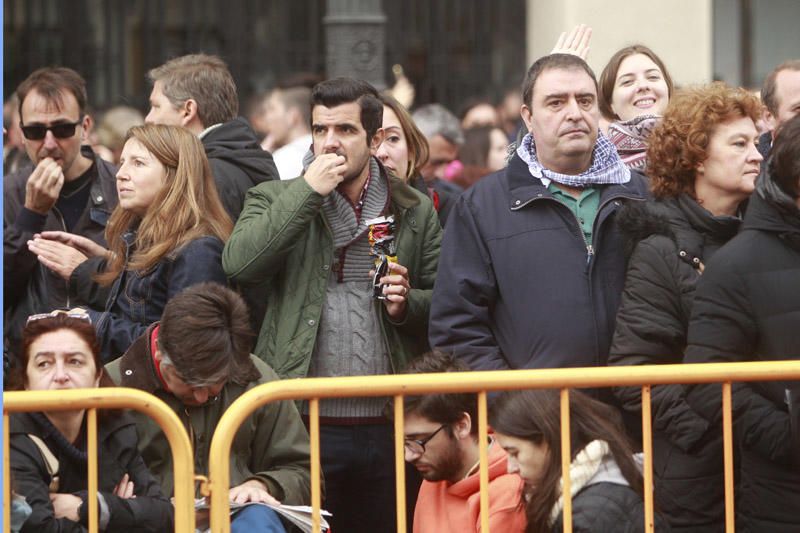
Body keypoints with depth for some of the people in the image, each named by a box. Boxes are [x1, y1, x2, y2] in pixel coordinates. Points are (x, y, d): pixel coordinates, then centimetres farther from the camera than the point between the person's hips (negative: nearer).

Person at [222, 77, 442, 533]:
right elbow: (239, 263, -12)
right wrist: (308, 191, -12)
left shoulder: (414, 211, 11)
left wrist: (407, 304, -7)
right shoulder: (278, 200, 7)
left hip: (386, 425, 2)